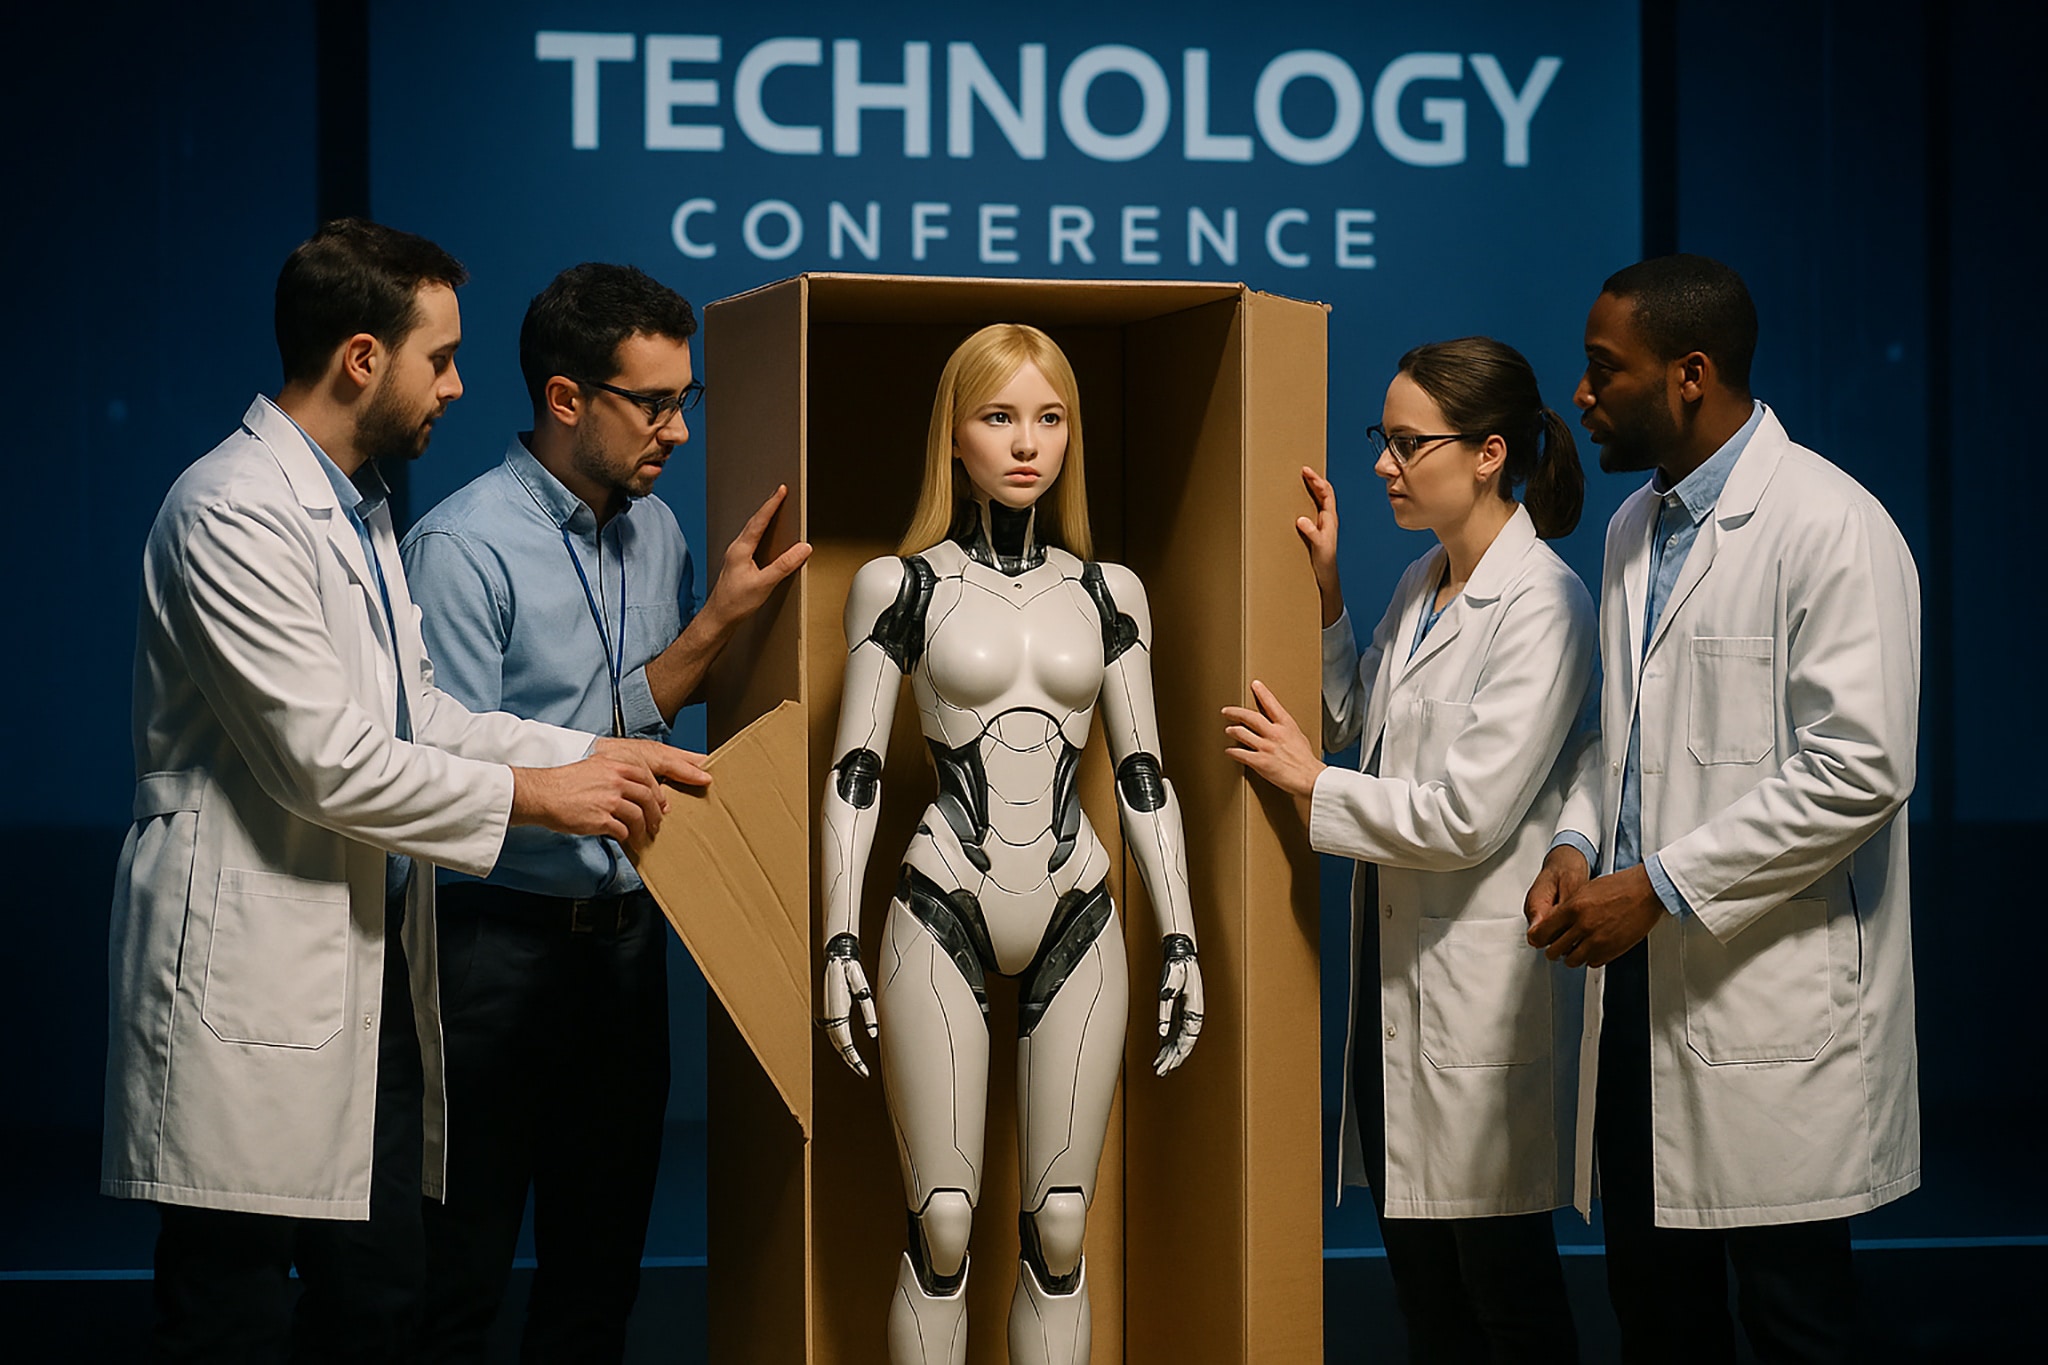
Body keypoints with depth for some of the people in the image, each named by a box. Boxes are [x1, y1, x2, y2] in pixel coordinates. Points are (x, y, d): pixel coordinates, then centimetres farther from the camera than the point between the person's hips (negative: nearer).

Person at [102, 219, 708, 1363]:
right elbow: (324, 762, -20)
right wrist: (533, 795, -13)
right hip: (256, 979, -10)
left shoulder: (361, 508, 18)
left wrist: (591, 756, 8)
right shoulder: (234, 514, -16)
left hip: (374, 966, 10)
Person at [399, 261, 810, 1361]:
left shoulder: (656, 531, 10)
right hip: (500, 943, -7)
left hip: (627, 933, 7)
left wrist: (715, 626, -2)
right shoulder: (464, 547, -14)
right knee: (460, 1275, 0)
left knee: (601, 1259, 14)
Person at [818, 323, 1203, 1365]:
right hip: (942, 920, -2)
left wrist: (1180, 938, 6)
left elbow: (1142, 775, 11)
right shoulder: (899, 585, 2)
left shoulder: (1106, 593, 9)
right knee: (941, 1228, -4)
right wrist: (838, 943, -5)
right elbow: (854, 772, 1)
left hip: (1077, 925, 2)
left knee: (1059, 1231, 3)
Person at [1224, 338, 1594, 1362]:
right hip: (1401, 964, 9)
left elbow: (1467, 815, -21)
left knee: (1503, 1279, 1)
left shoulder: (1540, 605, -17)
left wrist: (1312, 785, -9)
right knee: (1417, 1268, 14)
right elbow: (1361, 725, 23)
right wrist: (1325, 588, 10)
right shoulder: (1421, 585, 11)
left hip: (1484, 978, -9)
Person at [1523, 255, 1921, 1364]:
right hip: (1641, 989, 8)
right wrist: (1578, 840, 3)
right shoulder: (1634, 530, 15)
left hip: (1774, 1011, -8)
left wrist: (1661, 885, -18)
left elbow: (1858, 769, -20)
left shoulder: (1831, 529, -13)